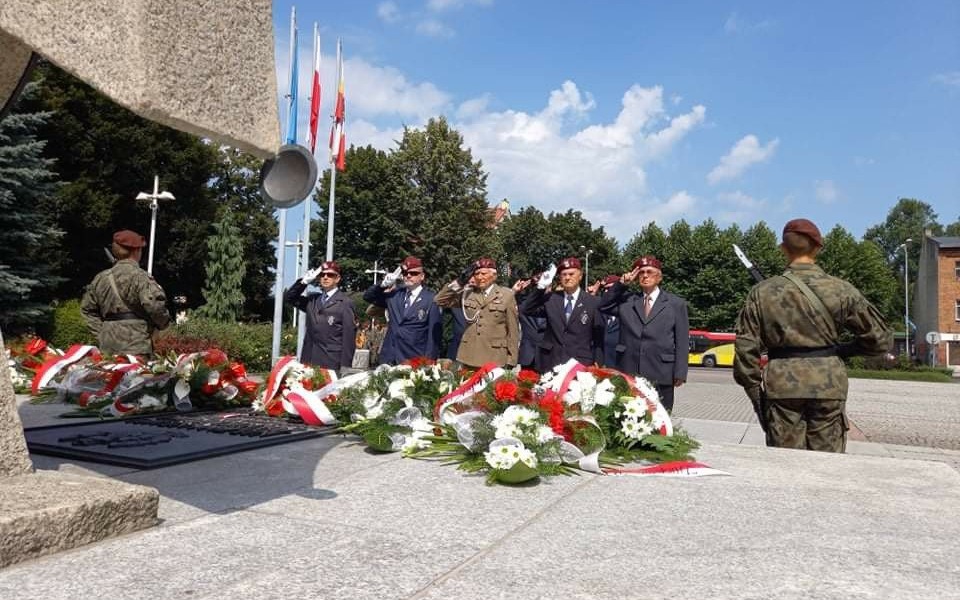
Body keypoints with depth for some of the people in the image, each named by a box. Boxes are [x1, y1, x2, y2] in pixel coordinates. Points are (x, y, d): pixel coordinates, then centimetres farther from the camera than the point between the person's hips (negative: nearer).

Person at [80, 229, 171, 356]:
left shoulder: (101, 278, 13)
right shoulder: (139, 276, -10)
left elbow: (86, 308, 19)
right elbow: (154, 304, -22)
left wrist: (101, 332, 18)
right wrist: (164, 321, -3)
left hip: (107, 346, 7)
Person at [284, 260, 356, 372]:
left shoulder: (345, 302, -1)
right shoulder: (312, 299, 16)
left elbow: (349, 335, -5)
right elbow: (288, 297, 16)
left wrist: (345, 366, -12)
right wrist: (304, 282, 1)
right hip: (309, 360, 5)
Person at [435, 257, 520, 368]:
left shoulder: (506, 295, -1)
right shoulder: (467, 293, 7)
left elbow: (513, 330, 1)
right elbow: (439, 300, 2)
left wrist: (511, 362, -2)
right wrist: (460, 282, -7)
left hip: (495, 359, -3)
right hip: (469, 357, 3)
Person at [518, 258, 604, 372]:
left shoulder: (593, 302, 2)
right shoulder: (550, 299, 6)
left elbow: (598, 337, 2)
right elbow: (525, 310, -2)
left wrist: (597, 365, -4)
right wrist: (540, 287, -11)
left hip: (582, 365, -1)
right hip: (552, 364, 2)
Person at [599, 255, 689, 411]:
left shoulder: (676, 303, 9)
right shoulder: (627, 300, 15)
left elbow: (682, 341, 4)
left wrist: (679, 374, -3)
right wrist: (621, 283, 1)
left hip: (661, 376, -2)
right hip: (628, 374, 2)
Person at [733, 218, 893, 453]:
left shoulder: (762, 292, -1)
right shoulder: (841, 291, -2)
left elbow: (746, 348, -1)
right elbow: (881, 339, 4)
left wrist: (757, 395, 8)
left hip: (782, 387, 0)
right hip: (828, 384, 0)